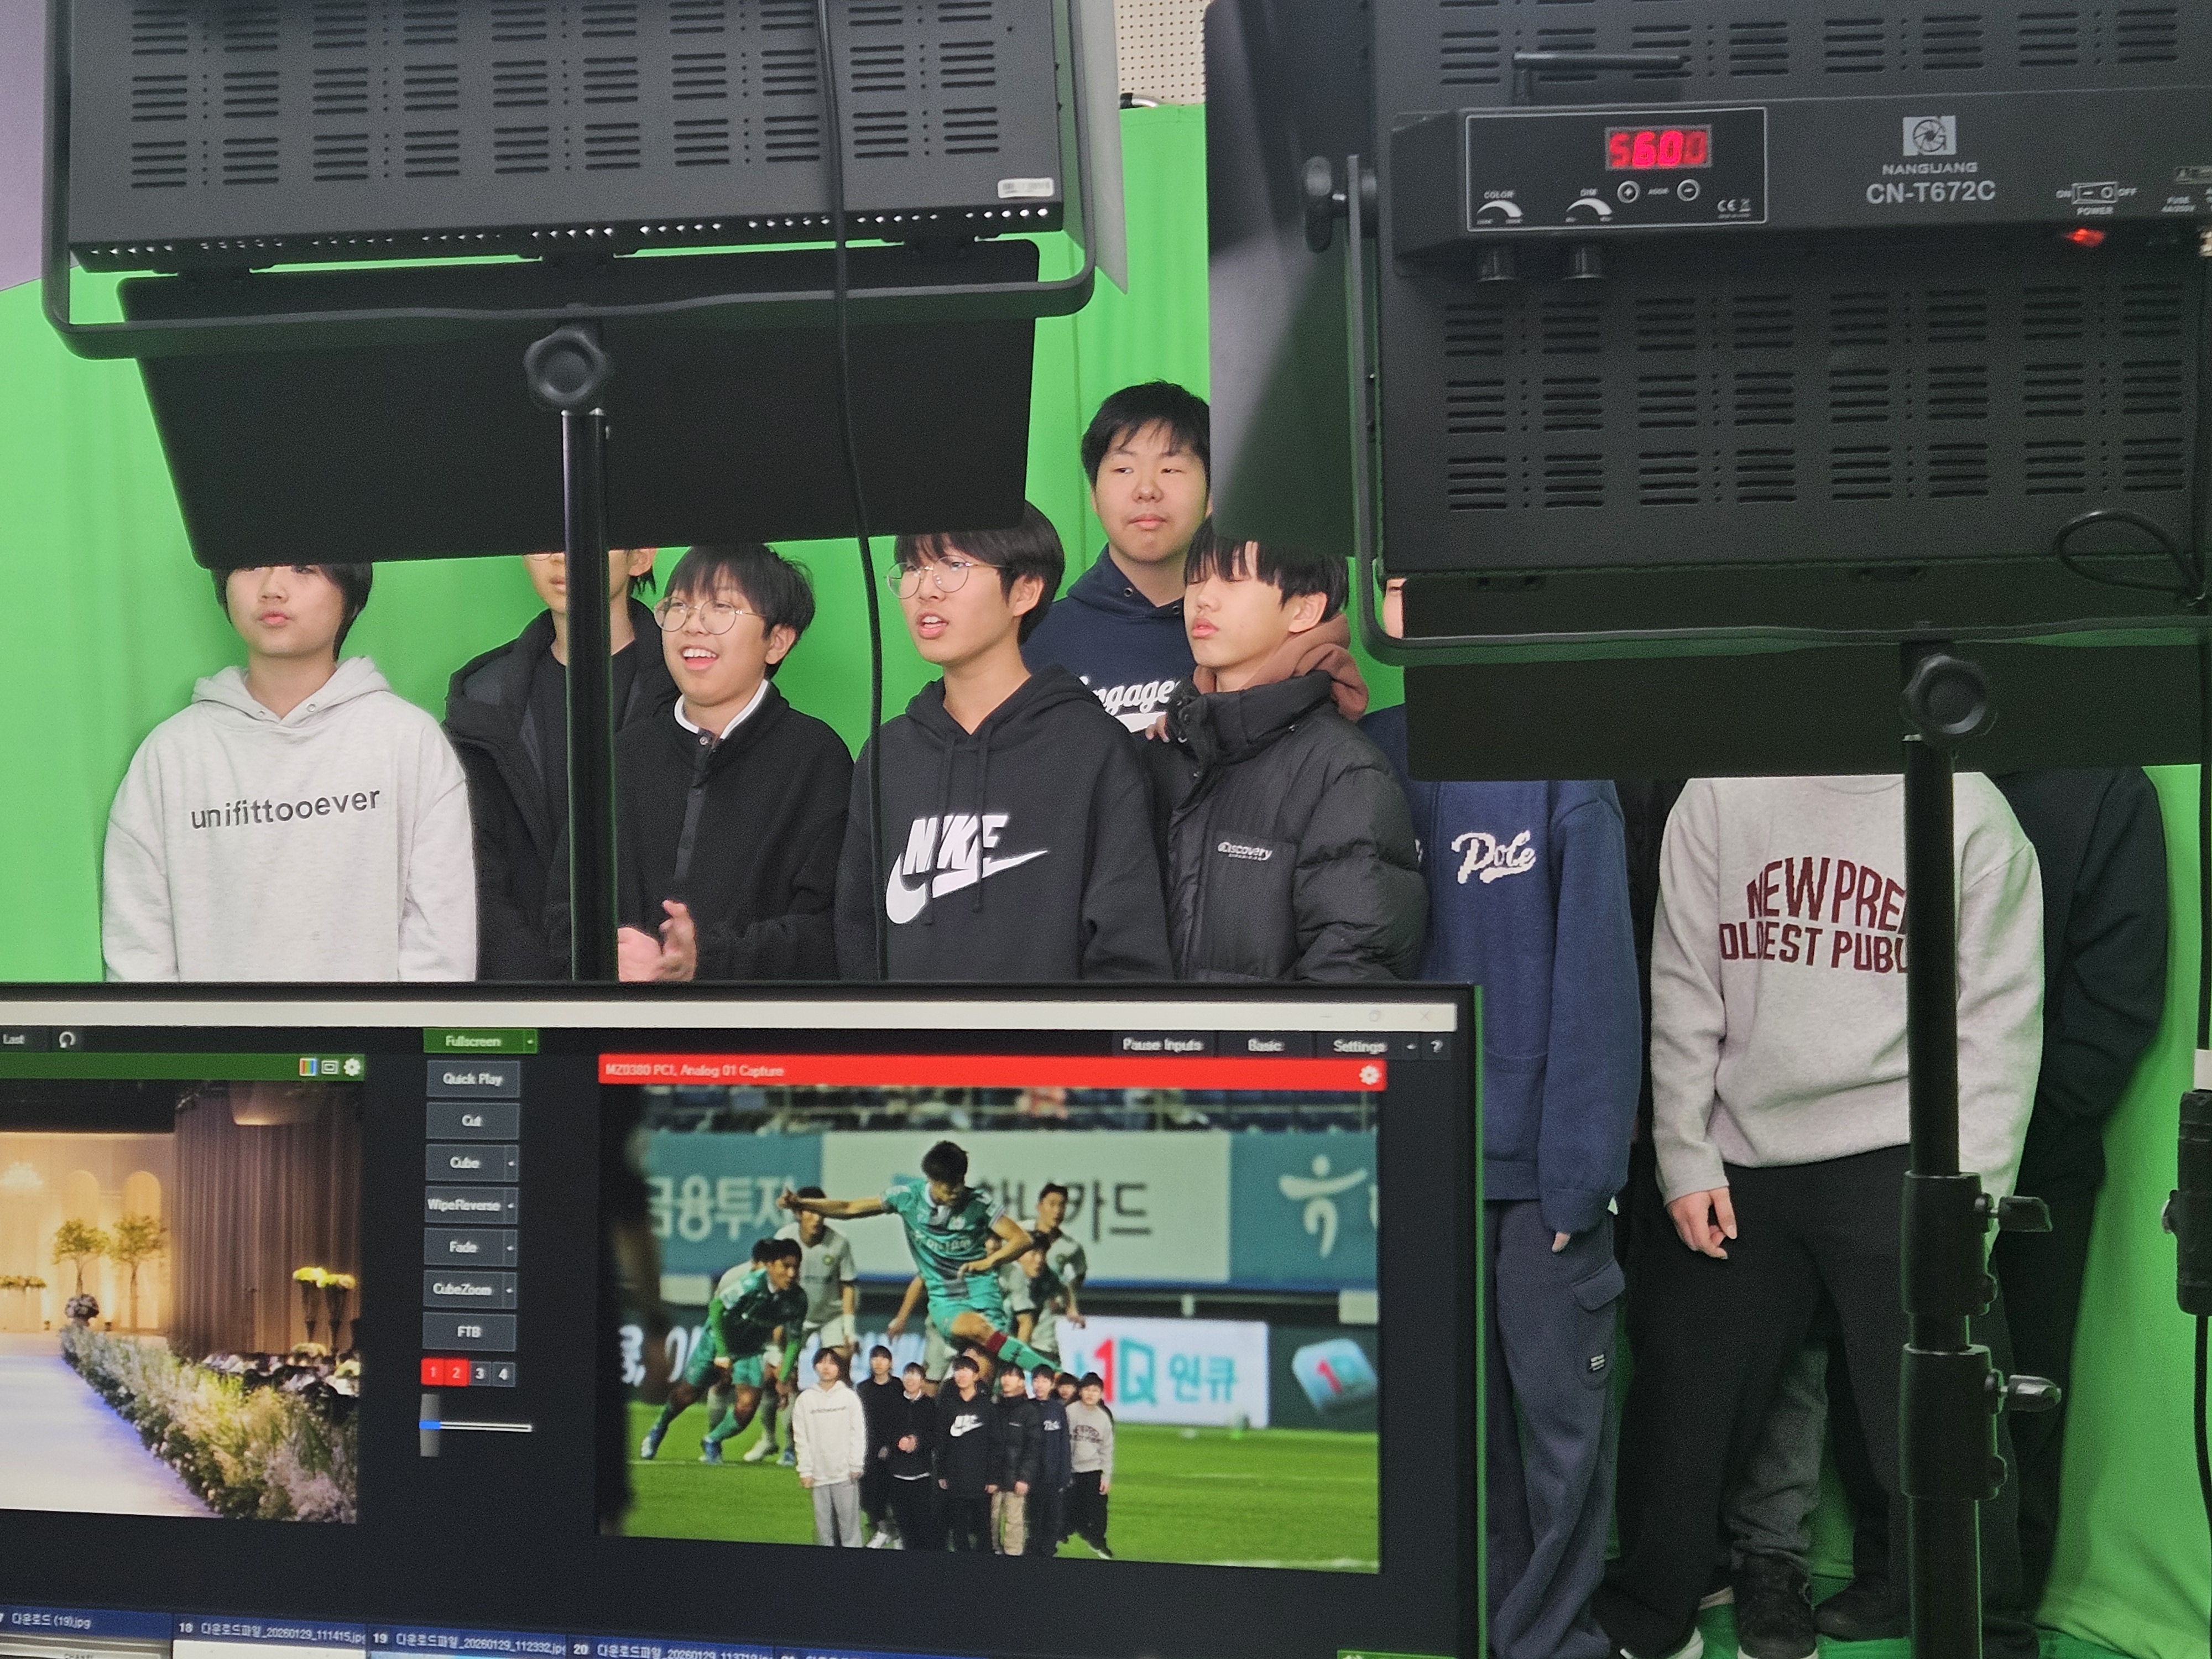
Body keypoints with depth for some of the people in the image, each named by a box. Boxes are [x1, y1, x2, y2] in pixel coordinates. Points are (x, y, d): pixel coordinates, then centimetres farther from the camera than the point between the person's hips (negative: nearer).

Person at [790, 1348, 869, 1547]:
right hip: (819, 1475, 1)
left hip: (845, 1473, -1)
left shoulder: (849, 1397, 3)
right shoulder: (805, 1400, 4)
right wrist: (805, 1471, -3)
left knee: (849, 1523, 0)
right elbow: (801, 1439, 3)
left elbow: (858, 1433, 1)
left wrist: (856, 1465, -6)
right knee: (823, 1525, 4)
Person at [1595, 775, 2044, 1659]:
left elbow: (1999, 1020, -1)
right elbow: (1682, 995, 6)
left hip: (1901, 1165, -2)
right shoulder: (1716, 798, 5)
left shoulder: (1972, 807, 0)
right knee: (1682, 1398, 10)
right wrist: (1686, 1161, 1)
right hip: (1739, 1166, 2)